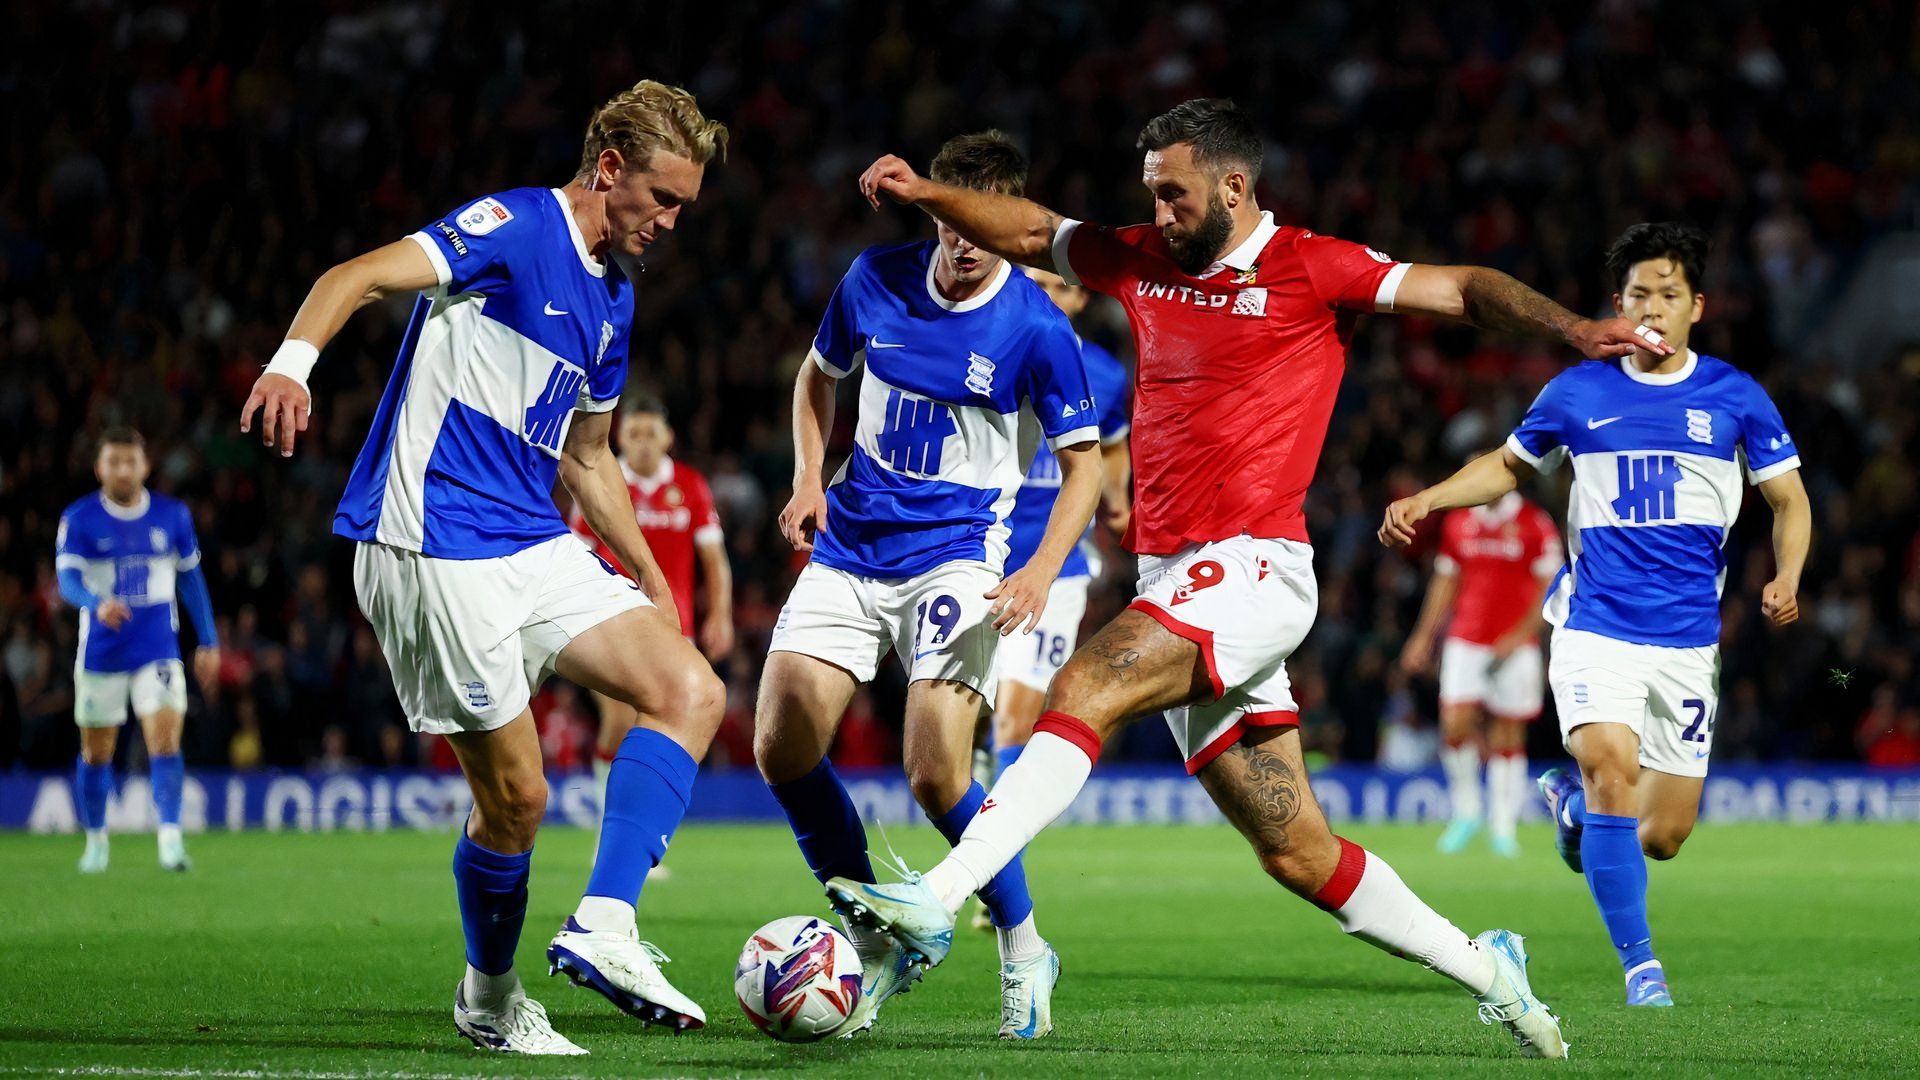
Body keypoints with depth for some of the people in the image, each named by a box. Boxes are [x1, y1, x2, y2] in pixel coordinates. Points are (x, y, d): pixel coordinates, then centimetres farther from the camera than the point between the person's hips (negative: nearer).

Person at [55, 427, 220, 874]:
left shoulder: (173, 515, 2)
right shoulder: (79, 519, -5)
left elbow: (191, 579, 13)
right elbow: (67, 579, -17)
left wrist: (208, 643, 13)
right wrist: (98, 604, -38)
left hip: (158, 650, 0)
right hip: (101, 651, 0)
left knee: (165, 740, -17)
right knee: (96, 753, 9)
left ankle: (170, 838, -20)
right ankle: (96, 840, 27)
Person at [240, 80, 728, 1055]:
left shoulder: (613, 297, 17)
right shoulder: (514, 227, -9)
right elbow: (362, 276, -23)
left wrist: (653, 583, 27)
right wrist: (293, 360, -42)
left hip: (537, 549, 8)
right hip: (436, 551, -8)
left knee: (692, 691, -7)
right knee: (514, 794, -5)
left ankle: (602, 927, -14)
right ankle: (490, 999, 18)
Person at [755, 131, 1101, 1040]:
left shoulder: (1036, 329, -12)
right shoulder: (876, 281, -1)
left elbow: (1083, 460, -4)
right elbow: (819, 375, 19)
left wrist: (1040, 572, -18)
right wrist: (808, 479, 3)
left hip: (955, 556, -5)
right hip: (849, 549, 5)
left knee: (936, 775, -18)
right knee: (781, 748, -7)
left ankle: (1024, 953, 6)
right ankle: (876, 941, 12)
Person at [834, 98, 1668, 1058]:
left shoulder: (1310, 269, -2)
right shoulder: (1145, 260, 15)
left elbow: (1463, 289, -4)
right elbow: (1031, 232, 25)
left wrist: (1567, 327, -19)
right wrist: (926, 193, 11)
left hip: (1253, 569, -7)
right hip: (1175, 580, 7)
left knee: (1082, 690, -26)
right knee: (1296, 853, 7)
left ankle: (935, 902, -34)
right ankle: (1484, 969, 20)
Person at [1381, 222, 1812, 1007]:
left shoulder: (1735, 397, 3)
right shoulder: (1578, 392, 4)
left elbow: (1790, 501, 9)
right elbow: (1510, 465, 20)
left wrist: (1785, 580, -9)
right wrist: (1427, 500, 7)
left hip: (1689, 641, 1)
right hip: (1595, 626, -1)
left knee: (1663, 838, 3)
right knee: (1611, 764, -27)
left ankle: (1569, 800, 39)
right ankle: (1639, 965, -16)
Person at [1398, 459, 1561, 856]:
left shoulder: (1536, 524, -3)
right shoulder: (1458, 522, 9)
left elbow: (1550, 588, -3)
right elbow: (1446, 582, 18)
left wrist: (1521, 635, -12)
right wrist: (1423, 637, 15)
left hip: (1515, 645, -3)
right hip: (1466, 641, 3)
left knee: (1507, 735, 1)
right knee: (1456, 726, -10)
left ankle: (1503, 825, 10)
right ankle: (1466, 811, 8)